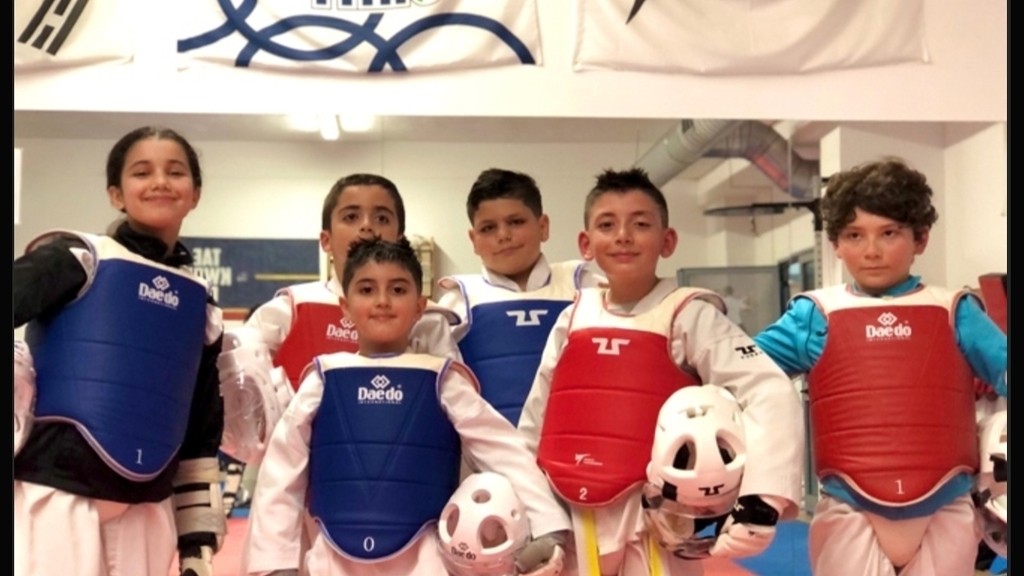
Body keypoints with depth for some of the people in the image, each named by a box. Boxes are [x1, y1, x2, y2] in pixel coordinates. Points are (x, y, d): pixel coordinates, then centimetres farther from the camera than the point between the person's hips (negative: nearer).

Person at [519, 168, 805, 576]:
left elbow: (771, 396, -15)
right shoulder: (572, 320, 7)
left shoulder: (688, 317, -6)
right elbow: (536, 422, 14)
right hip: (571, 525, 4)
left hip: (653, 529, -4)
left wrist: (759, 500, -25)